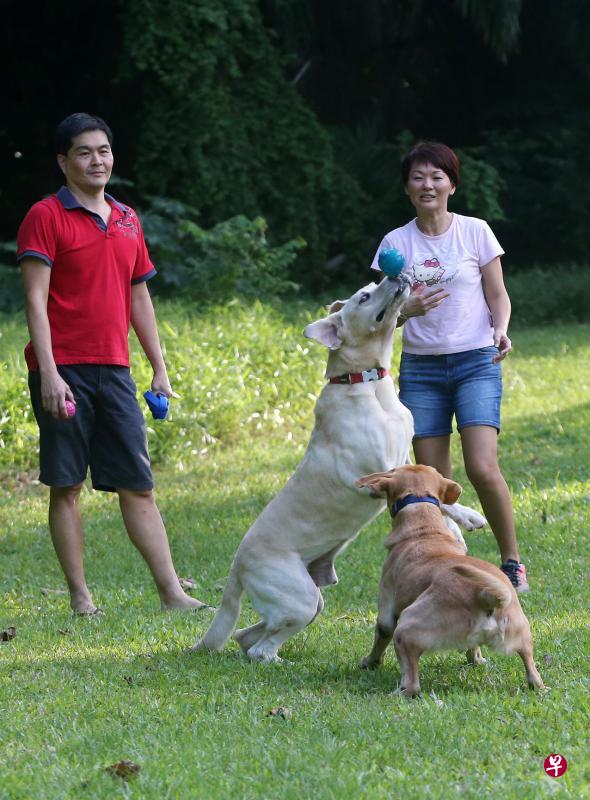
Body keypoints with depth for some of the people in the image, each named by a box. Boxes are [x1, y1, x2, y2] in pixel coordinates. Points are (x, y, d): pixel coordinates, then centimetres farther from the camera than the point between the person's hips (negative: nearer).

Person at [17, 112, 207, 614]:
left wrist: (160, 369, 16)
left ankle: (171, 592, 3)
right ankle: (80, 597, 4)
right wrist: (48, 373, -18)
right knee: (66, 486, 0)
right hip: (63, 371, -5)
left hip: (114, 371, 5)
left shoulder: (127, 221, 15)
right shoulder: (46, 217, -4)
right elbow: (35, 299, -10)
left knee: (138, 485, 4)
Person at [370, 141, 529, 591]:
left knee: (482, 467, -16)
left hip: (476, 363, -2)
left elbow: (498, 295, 5)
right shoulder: (396, 243, 5)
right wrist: (409, 309, -16)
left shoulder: (475, 231, 2)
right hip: (420, 367, 2)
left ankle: (512, 562, -1)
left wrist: (501, 331, -16)